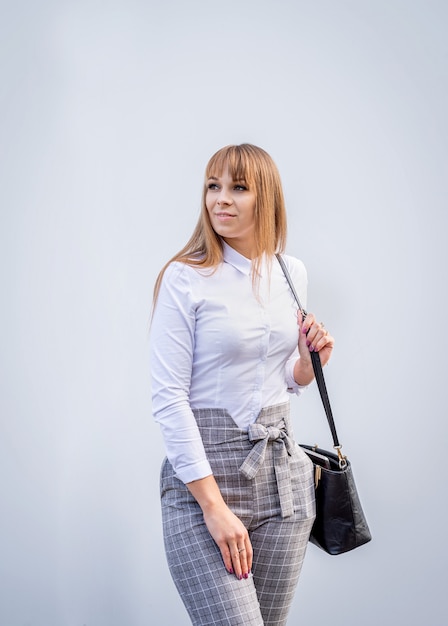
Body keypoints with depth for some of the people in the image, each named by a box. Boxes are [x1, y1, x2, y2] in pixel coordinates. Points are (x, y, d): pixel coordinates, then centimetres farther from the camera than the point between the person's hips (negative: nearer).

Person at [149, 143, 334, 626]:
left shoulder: (292, 273, 8)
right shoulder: (185, 278, -9)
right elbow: (168, 397, -13)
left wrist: (311, 358, -2)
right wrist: (214, 506, -17)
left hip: (280, 466, 5)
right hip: (204, 464, -5)